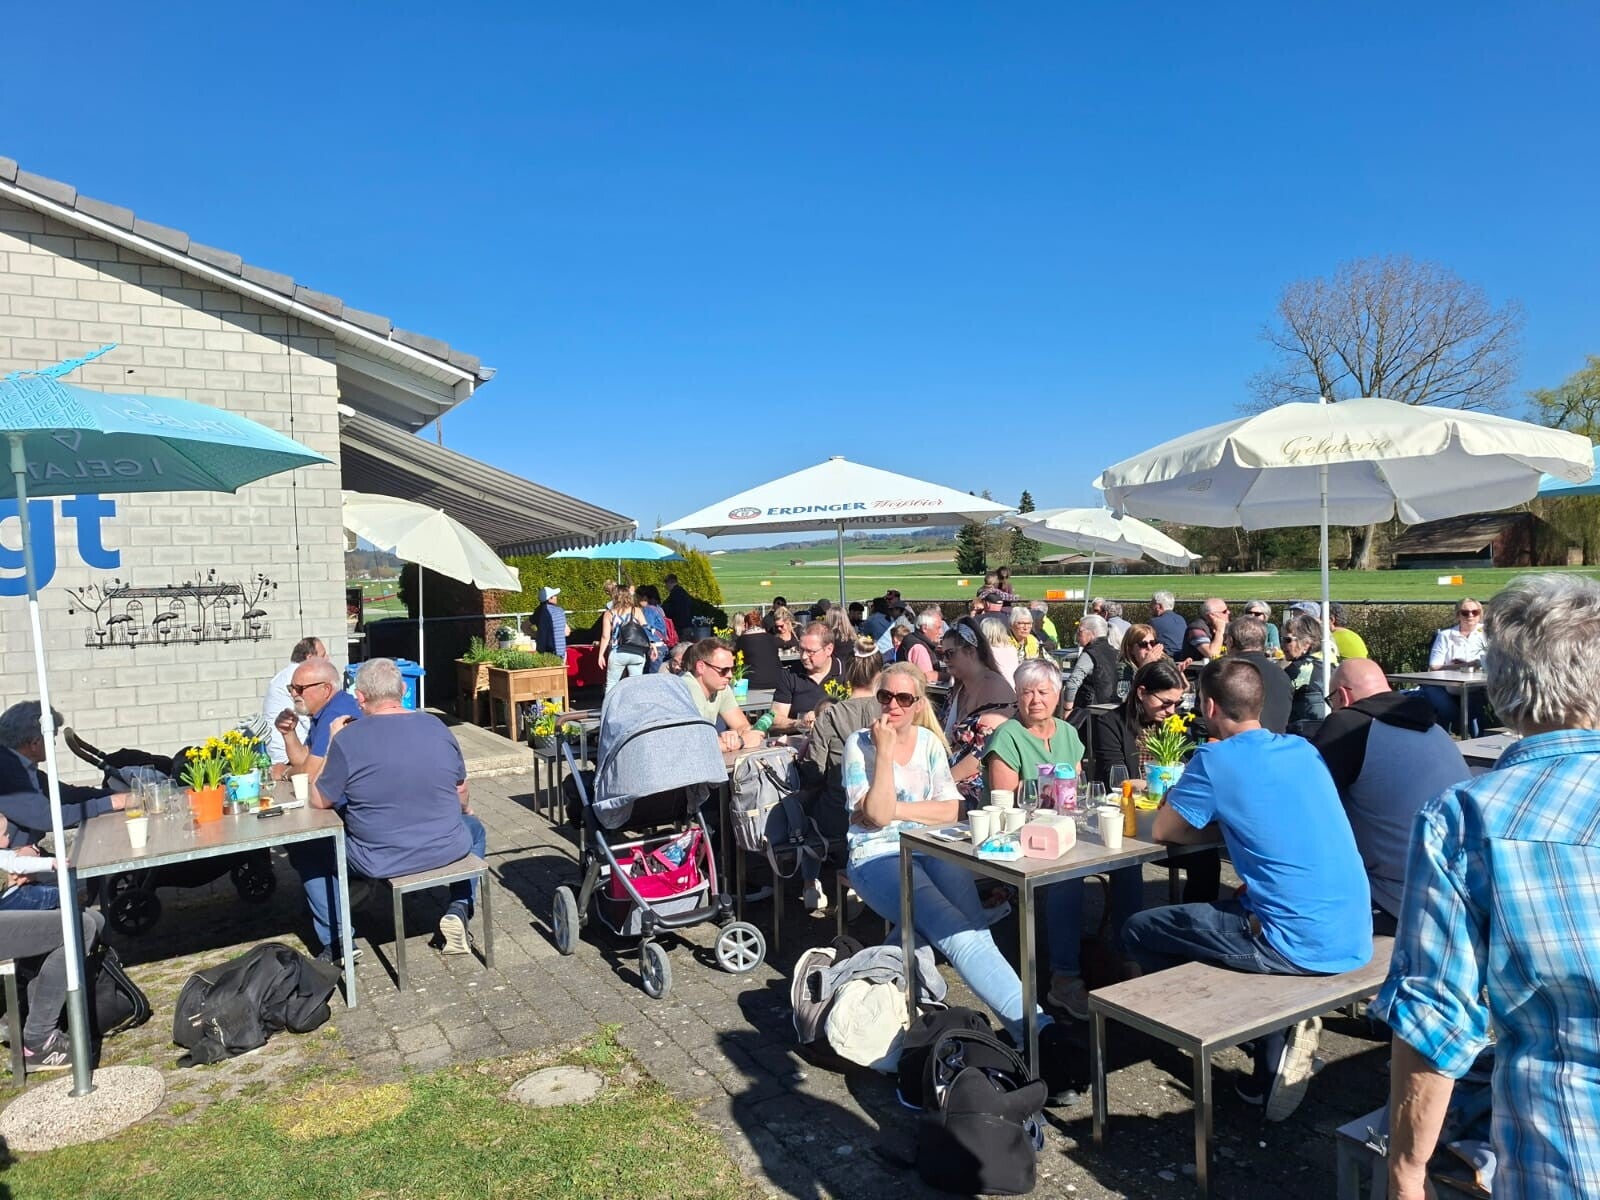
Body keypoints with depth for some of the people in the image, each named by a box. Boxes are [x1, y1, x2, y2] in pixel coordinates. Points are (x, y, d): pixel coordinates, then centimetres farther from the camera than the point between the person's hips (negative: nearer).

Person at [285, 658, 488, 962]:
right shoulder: (436, 726, -3)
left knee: (306, 850, 23)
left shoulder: (348, 738, -14)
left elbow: (319, 801, -3)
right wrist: (461, 812, 29)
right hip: (446, 850, 2)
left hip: (378, 862, -2)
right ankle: (459, 909, 16)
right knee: (474, 829, 34)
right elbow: (461, 793, 7)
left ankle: (336, 943, 20)